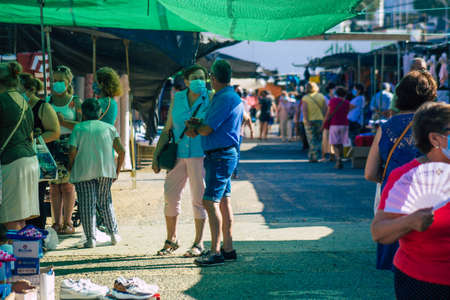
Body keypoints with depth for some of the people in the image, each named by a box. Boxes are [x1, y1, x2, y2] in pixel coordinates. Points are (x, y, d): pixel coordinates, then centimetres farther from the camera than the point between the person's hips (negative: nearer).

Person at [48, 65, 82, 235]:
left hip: (69, 146, -3)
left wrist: (64, 121, -15)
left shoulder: (75, 102, 2)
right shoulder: (47, 101, 12)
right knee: (54, 185, 2)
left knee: (68, 185, -5)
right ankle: (57, 222, 8)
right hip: (52, 146, 3)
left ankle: (68, 222, 2)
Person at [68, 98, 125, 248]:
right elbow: (121, 151, 3)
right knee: (105, 202, 16)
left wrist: (70, 168, 7)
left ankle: (90, 238, -2)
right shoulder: (109, 127, 11)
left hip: (83, 172, -3)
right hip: (105, 171, 3)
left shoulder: (78, 128, 4)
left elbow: (72, 151, -8)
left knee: (87, 204, 0)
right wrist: (117, 171, 12)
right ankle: (113, 233, 14)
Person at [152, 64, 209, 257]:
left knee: (198, 198, 0)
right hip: (178, 155, 3)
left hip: (200, 155, -3)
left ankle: (198, 243, 10)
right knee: (170, 196, 5)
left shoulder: (209, 99, -1)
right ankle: (171, 241, 20)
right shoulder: (177, 99, 7)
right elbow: (167, 129, 11)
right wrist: (156, 154, 7)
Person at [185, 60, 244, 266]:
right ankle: (228, 249, 18)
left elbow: (207, 130, -18)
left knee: (210, 202, -12)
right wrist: (197, 125, 4)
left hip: (221, 156, -10)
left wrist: (194, 130, 3)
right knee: (224, 202, 12)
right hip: (223, 156, 10)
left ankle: (216, 251, -12)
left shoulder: (225, 99, -16)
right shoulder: (230, 97, 17)